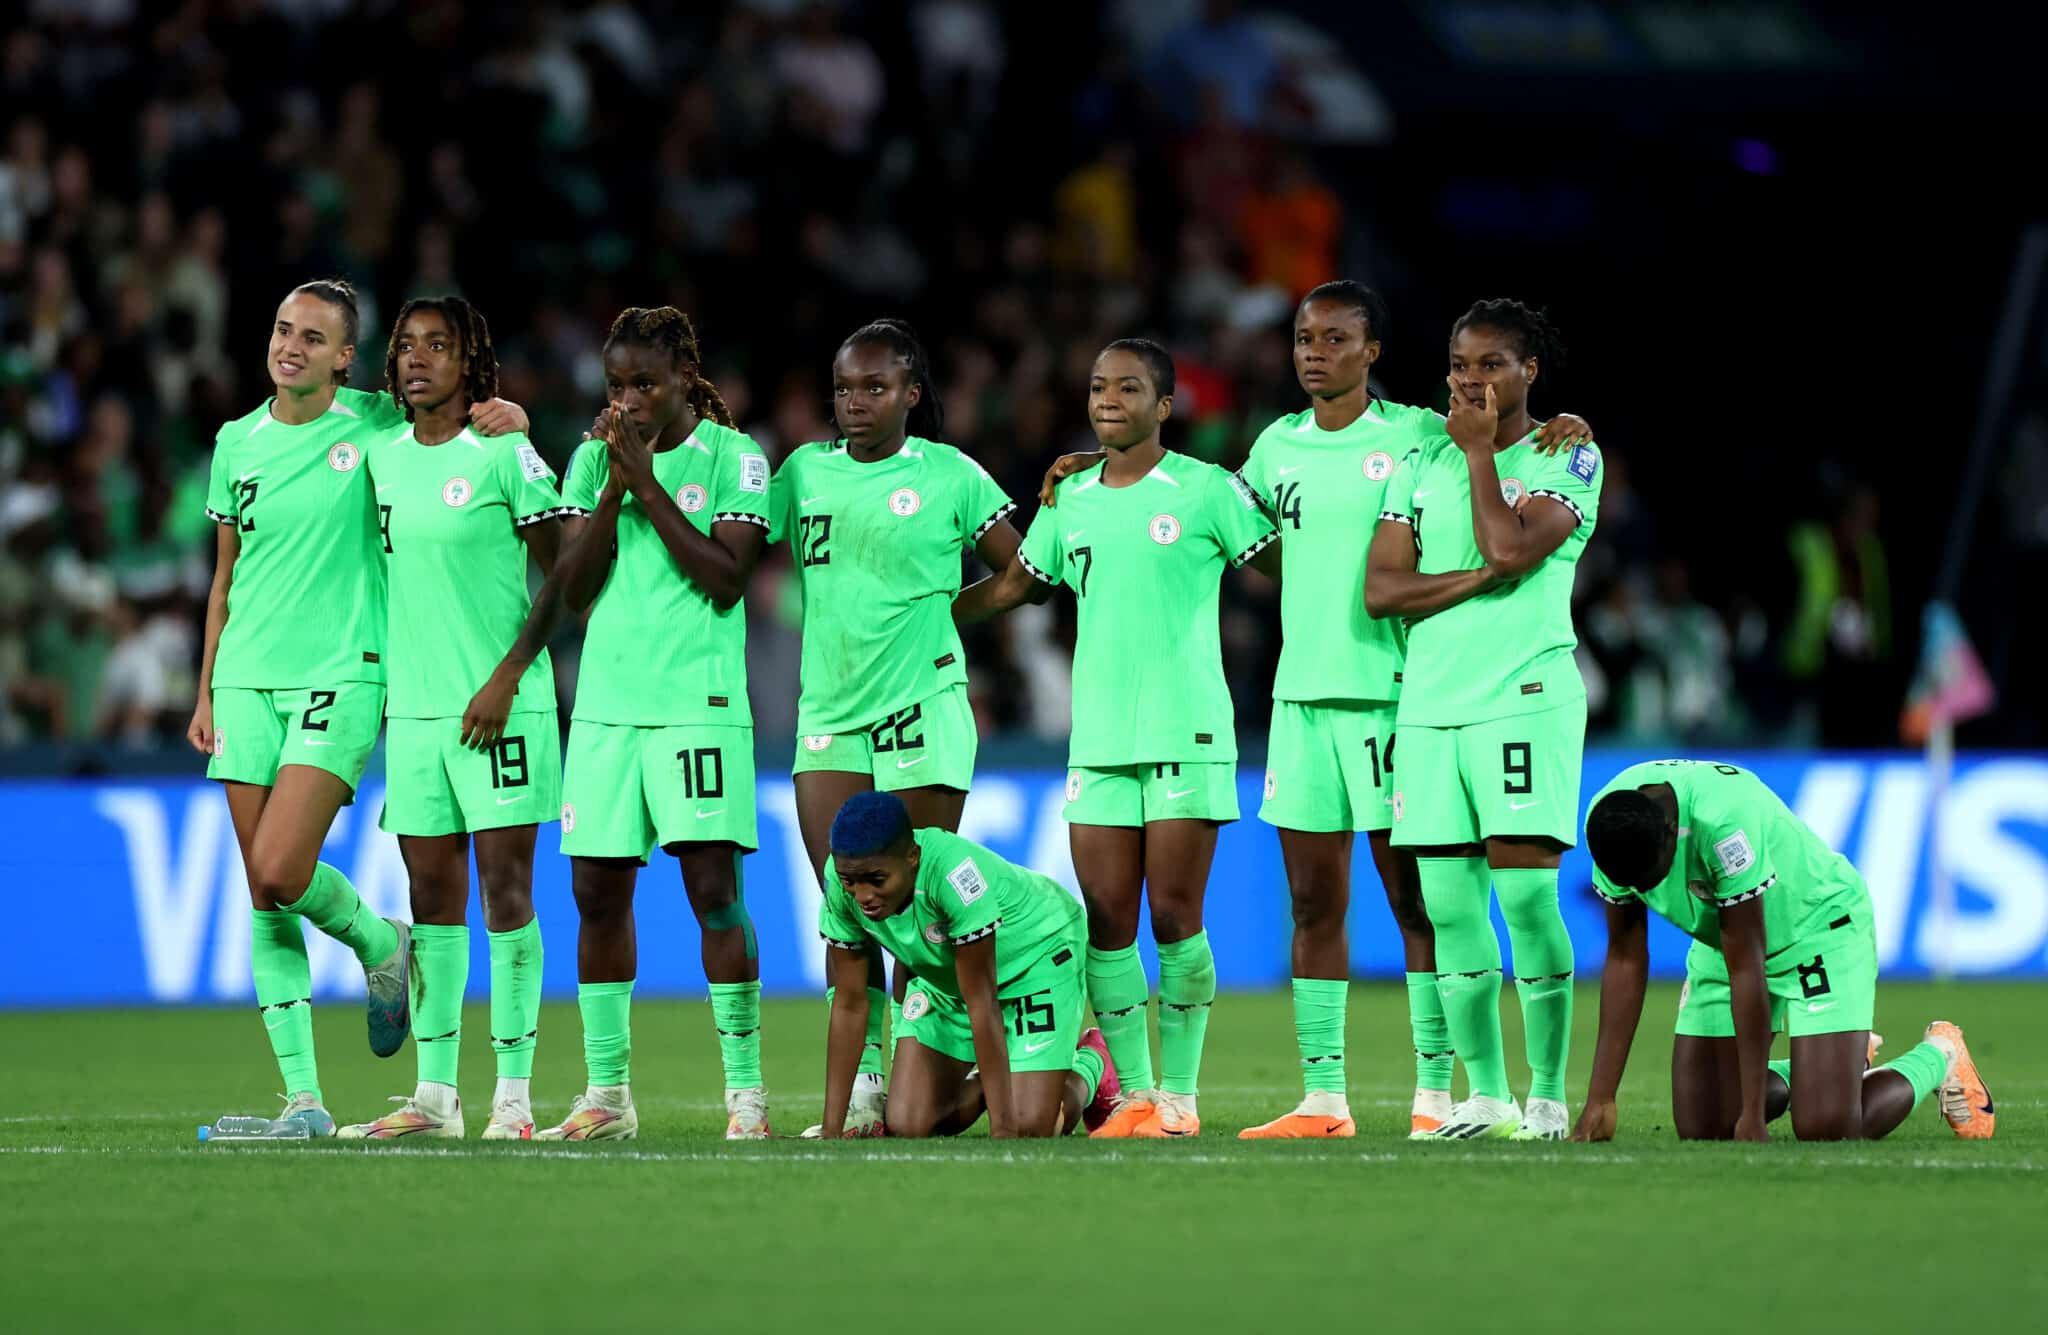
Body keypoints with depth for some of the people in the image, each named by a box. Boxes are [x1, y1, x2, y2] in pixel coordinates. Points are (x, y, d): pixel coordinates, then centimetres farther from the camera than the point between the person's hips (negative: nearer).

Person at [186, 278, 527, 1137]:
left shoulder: (377, 425, -1)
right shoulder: (238, 443, 10)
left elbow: (462, 417, 15)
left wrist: (507, 416, -9)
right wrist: (207, 692, 13)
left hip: (341, 678, -4)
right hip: (248, 680, 4)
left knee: (280, 870, -18)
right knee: (266, 903, 0)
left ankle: (381, 944, 13)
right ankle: (302, 1095, 5)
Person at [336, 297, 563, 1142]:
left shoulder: (506, 454, -6)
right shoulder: (382, 457, 11)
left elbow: (558, 577, -5)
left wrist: (508, 675, -13)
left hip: (502, 708, -5)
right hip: (413, 707, 5)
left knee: (505, 891, -5)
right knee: (431, 898, 6)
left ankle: (514, 1095, -3)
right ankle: (434, 1094, 10)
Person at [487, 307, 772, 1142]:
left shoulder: (731, 457, -1)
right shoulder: (592, 459, 11)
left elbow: (725, 579, -10)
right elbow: (574, 586, 4)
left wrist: (648, 484, -11)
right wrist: (615, 483, -6)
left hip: (698, 703, -4)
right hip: (606, 703, 4)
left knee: (713, 886, -9)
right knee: (597, 891, 3)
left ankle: (745, 1089, -5)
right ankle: (606, 1095, 10)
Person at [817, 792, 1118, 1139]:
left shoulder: (955, 873, -42)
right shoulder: (841, 883, -26)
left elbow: (980, 1003, -37)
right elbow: (850, 1005, -17)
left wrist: (1003, 1128, -35)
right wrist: (831, 1130, -17)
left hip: (1038, 956, -5)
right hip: (943, 977, 5)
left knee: (1029, 1127, -13)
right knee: (906, 1127, -5)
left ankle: (1089, 1063, 19)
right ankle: (987, 1082, 26)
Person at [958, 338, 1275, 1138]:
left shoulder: (1206, 492, -1)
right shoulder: (1070, 501, 12)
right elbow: (1015, 586, 25)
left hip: (1186, 733, -4)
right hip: (1097, 737, 4)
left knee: (1174, 918, -5)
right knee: (1105, 923, 0)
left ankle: (1180, 1094, 2)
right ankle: (1134, 1093, 7)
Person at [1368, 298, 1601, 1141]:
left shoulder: (1566, 461, 1)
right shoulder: (1423, 467, 15)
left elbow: (1510, 547, -15)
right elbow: (1381, 588, 5)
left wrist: (1480, 449, -3)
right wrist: (1479, 578, -9)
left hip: (1526, 700, -5)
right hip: (1430, 707, 5)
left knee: (1527, 897, -11)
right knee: (1449, 907, 3)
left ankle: (1548, 1097, -4)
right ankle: (1485, 1097, 10)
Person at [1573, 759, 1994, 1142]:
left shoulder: (1723, 820, -39)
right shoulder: (1610, 823, -20)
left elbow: (1745, 969, -33)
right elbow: (1625, 960, -11)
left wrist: (1753, 1115, -29)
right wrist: (1600, 1099, -13)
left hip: (1820, 927, -6)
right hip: (1718, 941, 6)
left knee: (1825, 1129, -16)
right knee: (1699, 1132, -2)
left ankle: (1937, 1058, 13)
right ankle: (1788, 1076, 28)